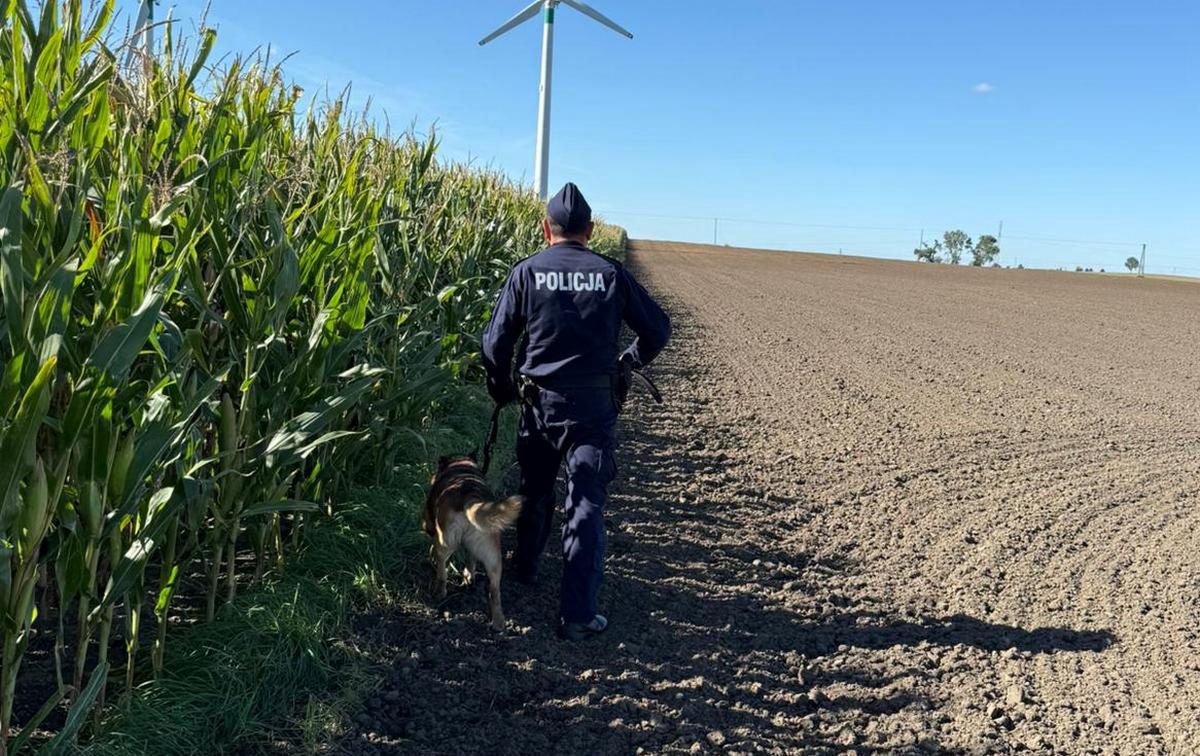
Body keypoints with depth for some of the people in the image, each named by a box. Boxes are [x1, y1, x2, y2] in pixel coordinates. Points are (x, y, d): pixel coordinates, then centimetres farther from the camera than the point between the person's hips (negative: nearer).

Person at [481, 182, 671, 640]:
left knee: (535, 489, 23)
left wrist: (501, 389, 15)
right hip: (595, 404, -1)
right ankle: (577, 615, -3)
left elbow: (495, 342, -3)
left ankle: (525, 568, 45)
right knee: (586, 503, 0)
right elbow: (658, 329, 4)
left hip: (540, 401, 1)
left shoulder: (527, 271, -1)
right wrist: (630, 362, 23)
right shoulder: (611, 273, 0)